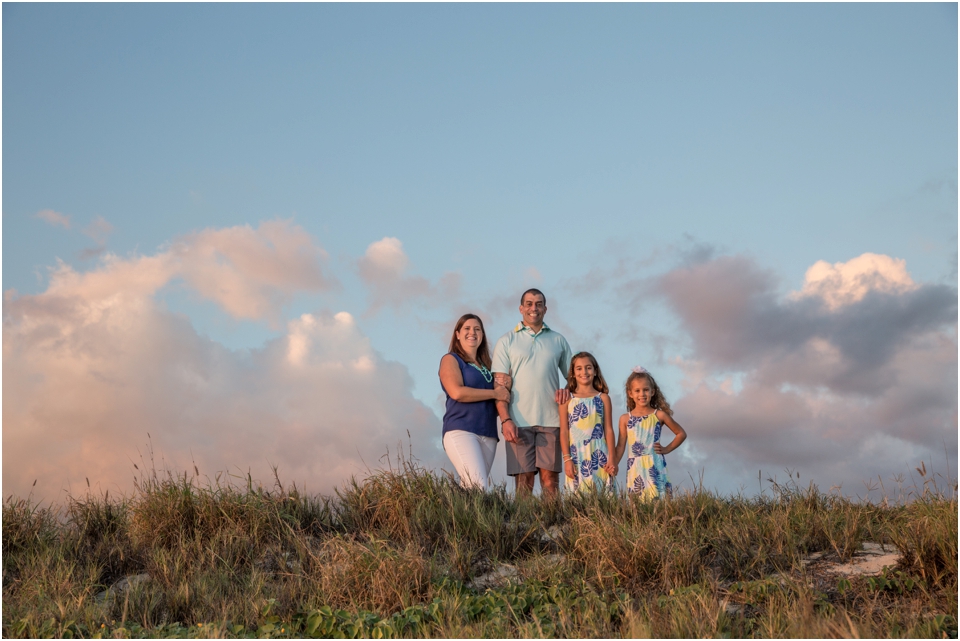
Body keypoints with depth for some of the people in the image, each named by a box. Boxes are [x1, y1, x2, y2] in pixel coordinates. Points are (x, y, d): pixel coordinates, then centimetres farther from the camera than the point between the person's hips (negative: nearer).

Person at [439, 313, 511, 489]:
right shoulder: (451, 360, 4)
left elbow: (498, 397, 26)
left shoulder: (486, 364, 21)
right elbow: (457, 392, -13)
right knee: (478, 487, -22)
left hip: (488, 434, 6)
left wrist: (505, 388, 2)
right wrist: (494, 393, -8)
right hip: (460, 430, -6)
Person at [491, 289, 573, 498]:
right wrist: (505, 420, -10)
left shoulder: (558, 340, 15)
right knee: (524, 479, -3)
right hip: (519, 422, -1)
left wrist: (568, 389, -3)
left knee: (550, 478, -2)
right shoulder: (506, 341, 8)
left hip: (551, 420, 2)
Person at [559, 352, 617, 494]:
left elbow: (608, 429, 6)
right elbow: (564, 431, 2)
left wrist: (611, 458, 1)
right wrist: (567, 459, -4)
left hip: (599, 456, 1)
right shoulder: (567, 399, 3)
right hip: (576, 457, -1)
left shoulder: (603, 398, 6)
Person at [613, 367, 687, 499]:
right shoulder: (625, 419, 4)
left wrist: (667, 449, 2)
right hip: (635, 468, 1)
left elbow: (681, 434, 10)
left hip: (654, 466, -1)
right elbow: (621, 446, 5)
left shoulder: (659, 415, 1)